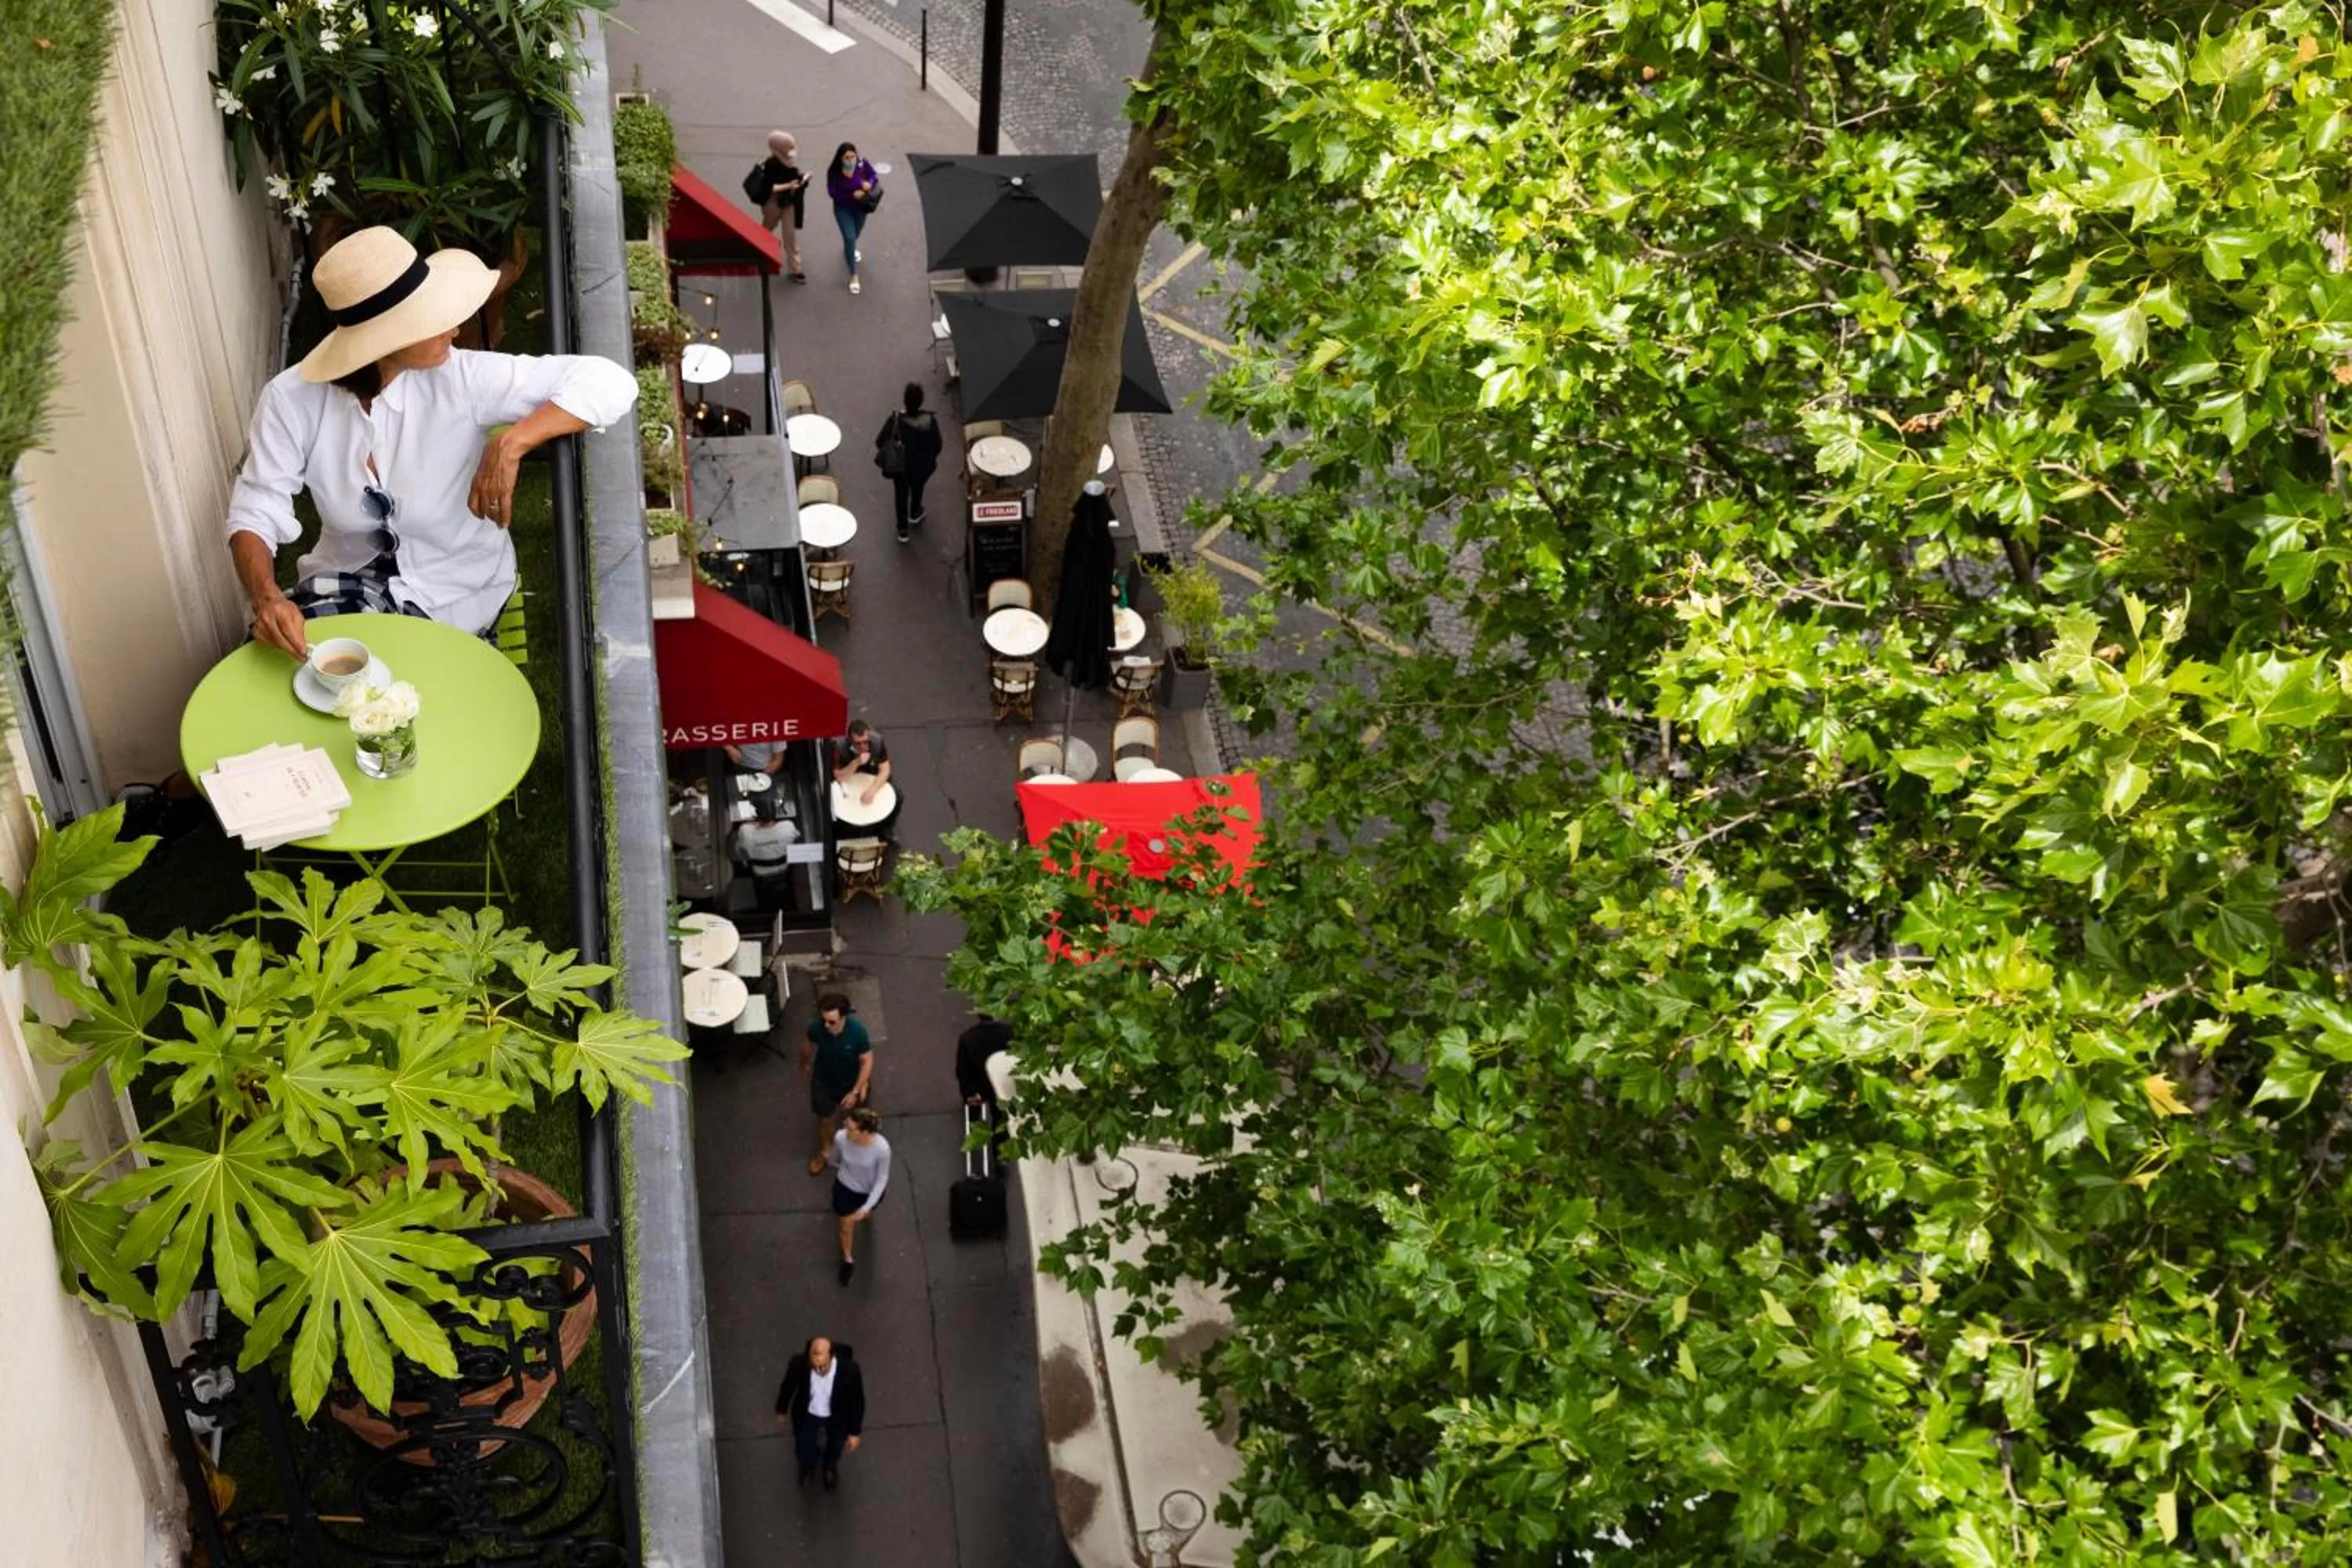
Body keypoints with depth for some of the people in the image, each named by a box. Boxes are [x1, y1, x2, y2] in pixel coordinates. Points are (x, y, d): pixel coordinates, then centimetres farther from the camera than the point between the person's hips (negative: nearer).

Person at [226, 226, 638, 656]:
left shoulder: (460, 379, -20)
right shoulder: (291, 400, -15)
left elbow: (610, 383, -24)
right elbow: (256, 513, -11)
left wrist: (509, 444, -37)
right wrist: (266, 595, -33)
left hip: (454, 591, -2)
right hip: (347, 579, 2)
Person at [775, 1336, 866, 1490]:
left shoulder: (849, 1369, -38)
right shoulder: (798, 1364, -35)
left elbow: (857, 1400, -18)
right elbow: (788, 1387, -11)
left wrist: (855, 1432, -7)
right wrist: (781, 1411, 7)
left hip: (837, 1417, 0)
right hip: (807, 1415, 0)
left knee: (835, 1448, 28)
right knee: (804, 1454, 22)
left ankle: (831, 1466, 65)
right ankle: (809, 1465, 60)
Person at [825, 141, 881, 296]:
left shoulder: (863, 164, -24)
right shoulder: (833, 171, -26)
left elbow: (874, 176, -7)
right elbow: (833, 193, -20)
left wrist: (870, 183, -31)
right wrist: (852, 195, -32)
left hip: (860, 206, 3)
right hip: (843, 208, -3)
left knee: (856, 233, 28)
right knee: (850, 238, -9)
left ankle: (848, 249, 66)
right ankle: (853, 275, 5)